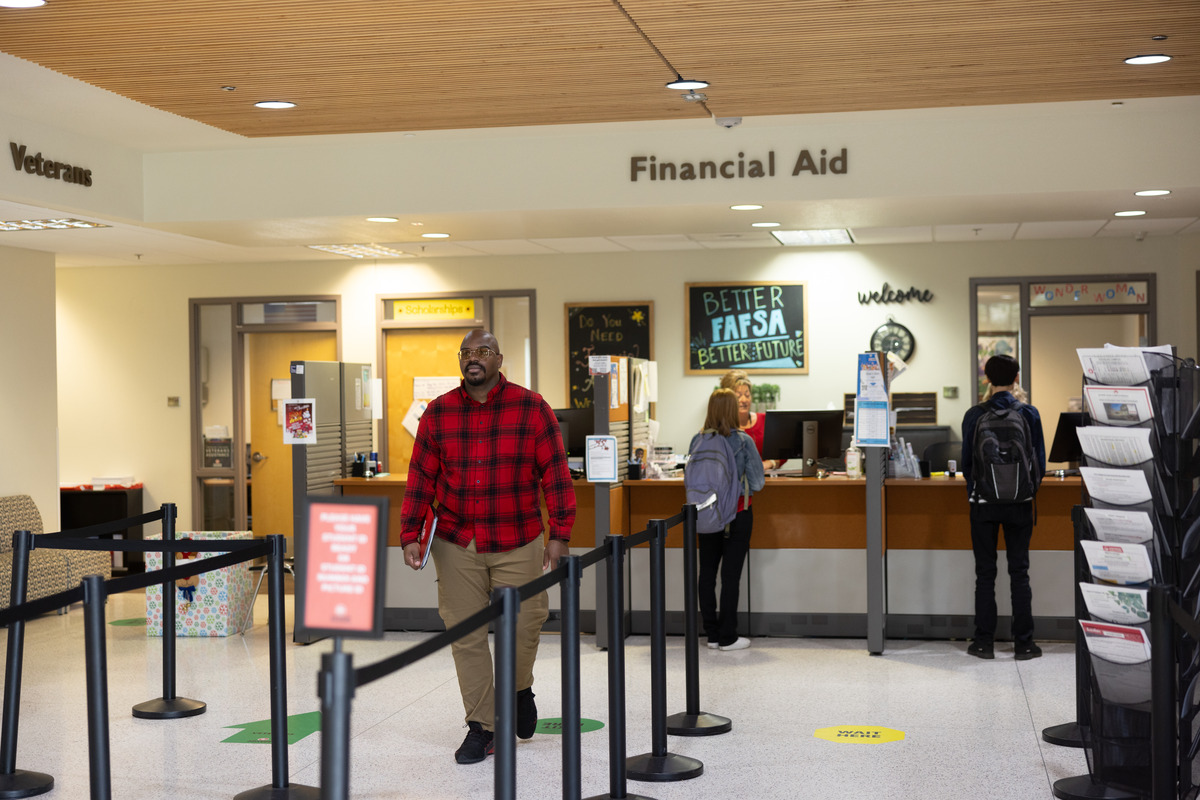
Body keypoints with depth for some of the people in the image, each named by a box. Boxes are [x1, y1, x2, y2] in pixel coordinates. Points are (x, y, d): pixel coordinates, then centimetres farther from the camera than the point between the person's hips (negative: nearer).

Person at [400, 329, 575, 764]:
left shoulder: (531, 408, -3)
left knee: (522, 626, 2)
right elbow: (421, 478, 4)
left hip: (518, 544, -1)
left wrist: (560, 534, -10)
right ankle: (481, 726, 14)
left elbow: (555, 473, -4)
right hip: (456, 545, 2)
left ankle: (519, 689, 35)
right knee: (466, 634, 3)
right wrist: (410, 536, -3)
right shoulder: (438, 413, 3)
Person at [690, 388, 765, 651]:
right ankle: (727, 637, 5)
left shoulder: (697, 440, -3)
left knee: (707, 572, 11)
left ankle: (712, 633, 16)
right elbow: (757, 483, -10)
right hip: (737, 514, -3)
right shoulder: (743, 441, -11)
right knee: (731, 574, 1)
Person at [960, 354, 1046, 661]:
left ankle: (984, 642, 7)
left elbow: (965, 462, 1)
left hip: (984, 502, 0)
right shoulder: (1029, 414, -4)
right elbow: (1040, 461, 3)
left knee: (985, 572, 6)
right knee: (1019, 571, 6)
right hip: (1019, 505, 1)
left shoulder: (975, 415, -6)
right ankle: (1023, 643, 7)